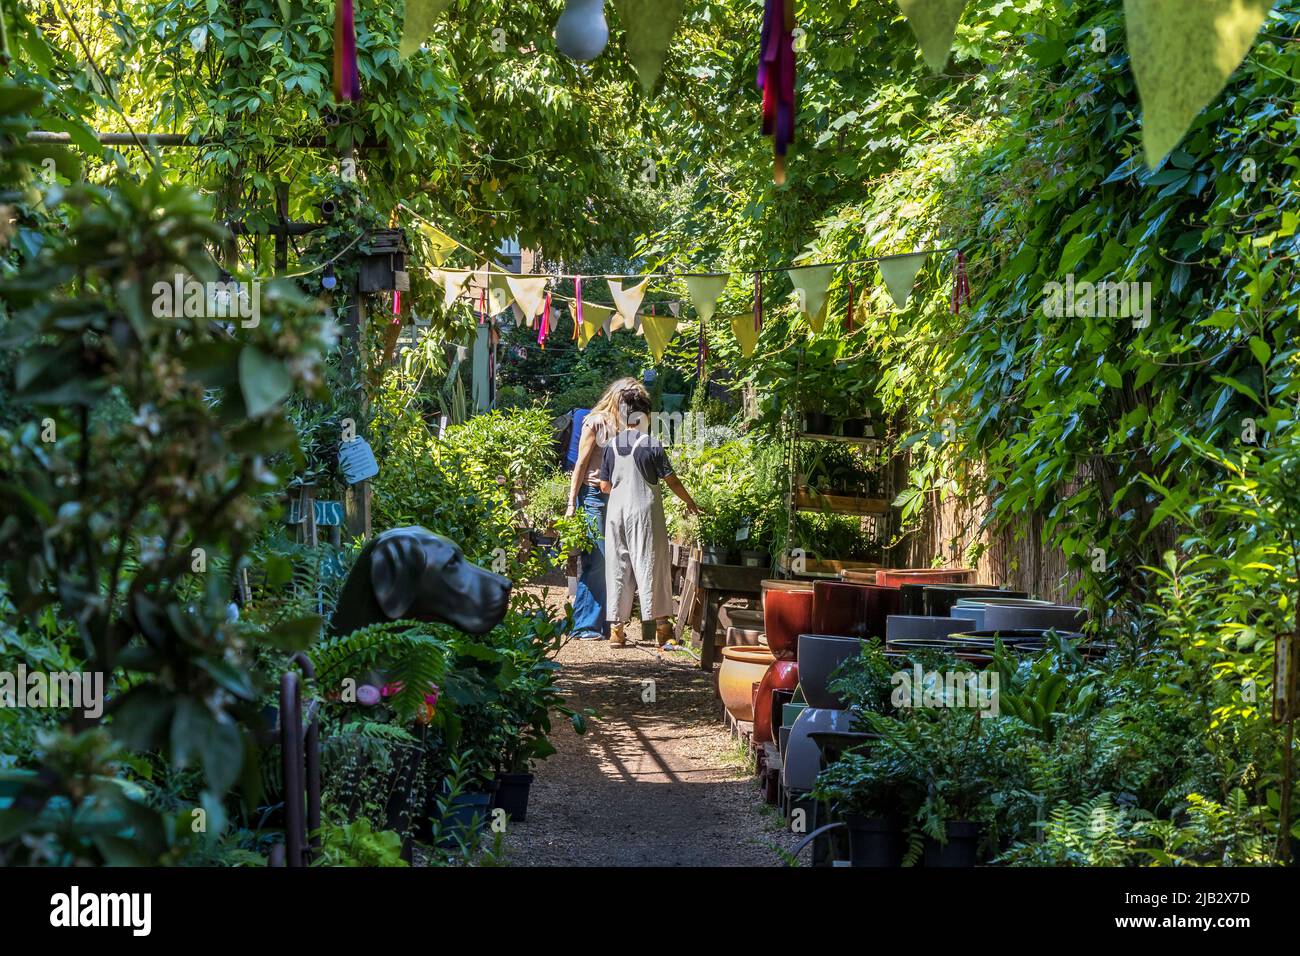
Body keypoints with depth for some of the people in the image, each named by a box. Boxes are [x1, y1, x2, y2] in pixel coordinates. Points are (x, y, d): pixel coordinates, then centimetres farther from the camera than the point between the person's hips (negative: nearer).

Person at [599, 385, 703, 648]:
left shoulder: (612, 445, 4)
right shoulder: (652, 444, -8)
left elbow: (604, 485, 7)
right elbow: (672, 480, -4)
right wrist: (690, 502, 10)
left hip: (616, 510, 4)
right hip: (645, 510, -4)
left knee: (617, 565, 8)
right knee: (650, 564, 0)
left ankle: (616, 628, 9)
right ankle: (661, 625, 0)